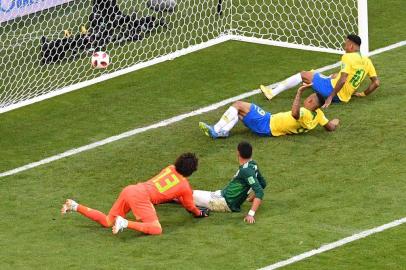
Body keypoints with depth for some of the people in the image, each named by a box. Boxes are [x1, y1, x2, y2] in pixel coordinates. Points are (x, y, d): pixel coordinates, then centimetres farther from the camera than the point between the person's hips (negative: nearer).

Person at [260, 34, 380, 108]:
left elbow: (343, 80, -25)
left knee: (303, 75, 4)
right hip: (344, 98, 8)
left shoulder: (348, 57, -15)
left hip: (331, 90, -8)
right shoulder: (367, 61, 6)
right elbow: (376, 83, 6)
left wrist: (330, 97, -22)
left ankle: (273, 92, 7)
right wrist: (364, 94, 20)